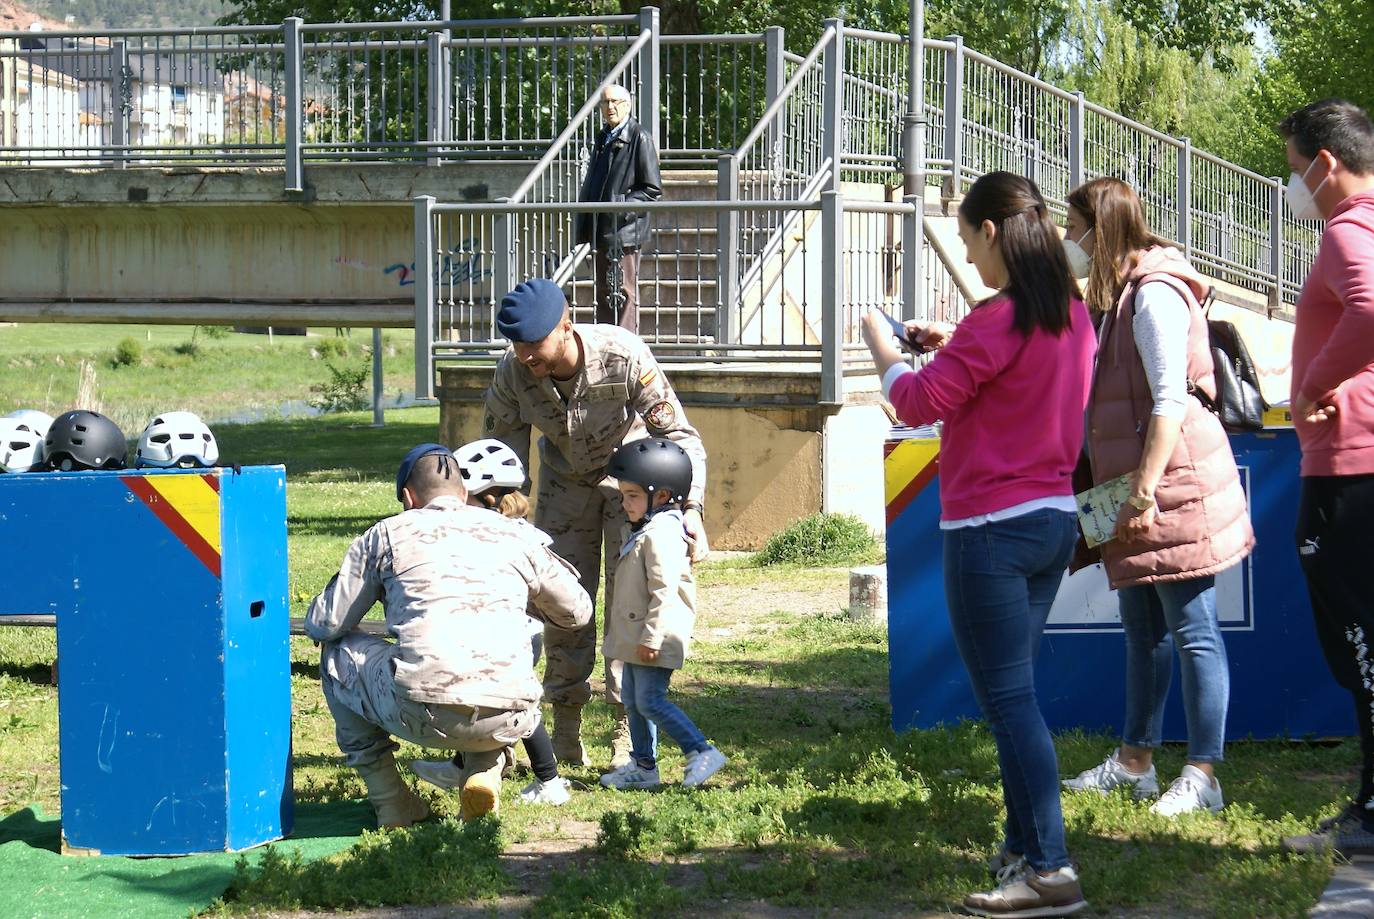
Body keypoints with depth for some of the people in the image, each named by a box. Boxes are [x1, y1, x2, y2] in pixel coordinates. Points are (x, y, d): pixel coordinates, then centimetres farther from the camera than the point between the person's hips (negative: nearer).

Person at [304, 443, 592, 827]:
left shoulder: (388, 533, 13)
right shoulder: (516, 534, 19)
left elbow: (324, 625, 14)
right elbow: (577, 611, 31)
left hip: (422, 715, -3)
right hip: (508, 720, 3)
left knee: (336, 652, 26)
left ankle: (389, 800, 20)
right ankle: (484, 773, 13)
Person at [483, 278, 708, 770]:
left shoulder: (624, 356, -36)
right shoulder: (512, 373, -27)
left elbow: (680, 436, -28)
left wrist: (691, 508, -40)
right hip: (565, 479, 3)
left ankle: (628, 730, -2)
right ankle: (566, 728, 9)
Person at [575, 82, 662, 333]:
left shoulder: (639, 138, -7)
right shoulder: (603, 138, 16)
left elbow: (653, 190, -9)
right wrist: (584, 225, 14)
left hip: (624, 230, -8)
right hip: (601, 232, 8)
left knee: (624, 293, -5)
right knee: (603, 292, 12)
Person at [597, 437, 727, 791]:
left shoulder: (662, 534, -18)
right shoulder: (643, 531, 16)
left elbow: (664, 590, -24)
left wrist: (652, 637, -25)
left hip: (658, 638, -11)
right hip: (636, 636, 11)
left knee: (650, 700, -13)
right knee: (632, 699, 13)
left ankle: (702, 752, -11)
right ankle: (643, 766, 19)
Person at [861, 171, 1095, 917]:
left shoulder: (996, 321, -18)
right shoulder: (1072, 316, 8)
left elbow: (916, 403, -12)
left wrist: (880, 344, 4)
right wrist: (951, 350, 15)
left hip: (992, 532, -9)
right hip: (1054, 519, 9)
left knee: (1008, 700, -6)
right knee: (1012, 693, 18)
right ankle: (1024, 846, 23)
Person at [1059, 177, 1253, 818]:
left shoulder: (1155, 294, -15)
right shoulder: (1119, 294, 16)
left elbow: (1171, 399, -20)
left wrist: (1144, 493, -23)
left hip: (1174, 479, -10)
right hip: (1137, 485, 10)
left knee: (1192, 630, -6)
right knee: (1142, 629, 15)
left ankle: (1203, 776, -4)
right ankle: (1135, 761, 23)